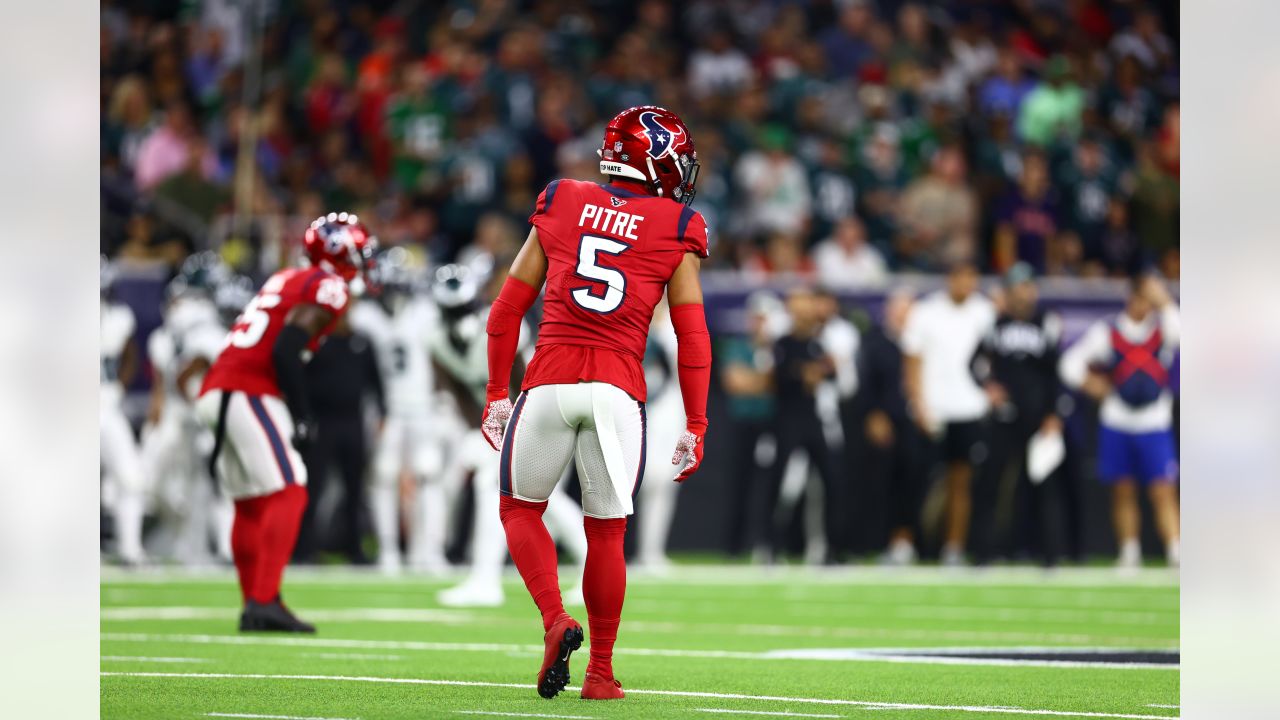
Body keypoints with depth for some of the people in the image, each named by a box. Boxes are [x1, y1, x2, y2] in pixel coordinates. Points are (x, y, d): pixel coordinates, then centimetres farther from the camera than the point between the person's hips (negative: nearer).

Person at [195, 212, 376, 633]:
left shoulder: (287, 281, 23)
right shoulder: (327, 288, -5)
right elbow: (286, 351, -16)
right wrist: (302, 416, -14)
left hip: (218, 392, 9)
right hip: (251, 396, -9)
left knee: (251, 504, 13)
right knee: (287, 495, -11)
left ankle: (253, 607, 14)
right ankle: (264, 602, -19)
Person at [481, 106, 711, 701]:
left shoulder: (560, 206, 10)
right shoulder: (676, 231, 5)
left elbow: (507, 309, 10)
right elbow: (692, 338, 3)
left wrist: (497, 394, 16)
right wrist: (695, 425, 8)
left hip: (549, 382, 1)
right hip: (619, 392, 0)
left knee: (521, 508, 17)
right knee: (606, 534, 10)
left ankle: (555, 621, -4)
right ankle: (601, 673, 14)